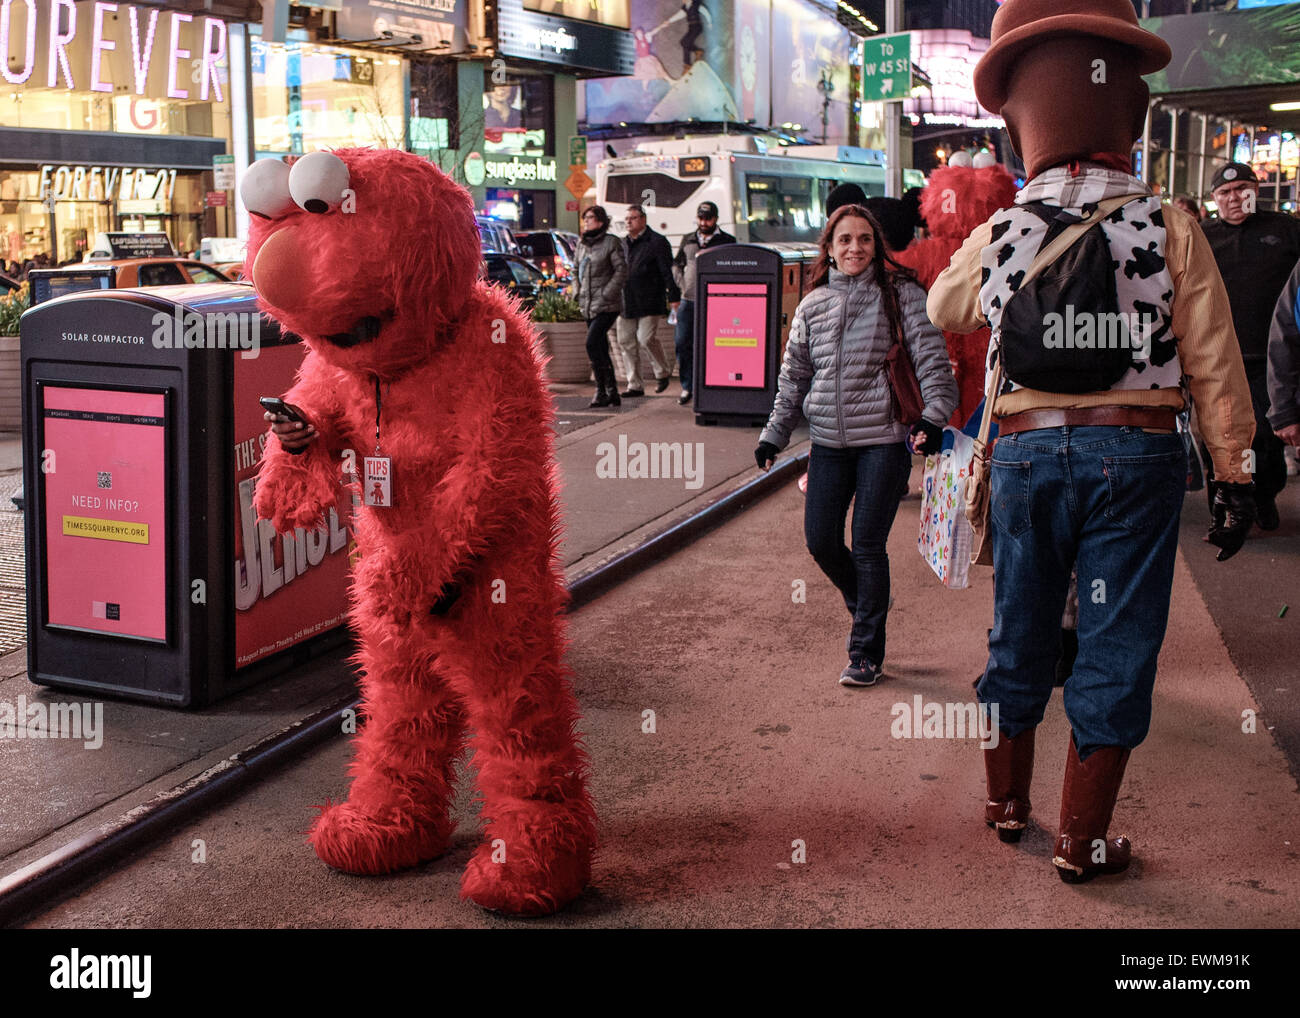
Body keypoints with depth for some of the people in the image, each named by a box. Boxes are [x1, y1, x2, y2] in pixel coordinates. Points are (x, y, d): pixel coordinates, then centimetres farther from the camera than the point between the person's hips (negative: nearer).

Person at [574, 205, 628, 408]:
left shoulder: (611, 242, -7)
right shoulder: (582, 244, 13)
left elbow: (621, 271, -9)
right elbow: (576, 270, 24)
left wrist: (606, 294, -15)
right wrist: (578, 293, 11)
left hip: (606, 305, -7)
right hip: (588, 306, 7)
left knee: (592, 344, -18)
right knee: (601, 349, 8)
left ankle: (603, 390, -10)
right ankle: (611, 393, 13)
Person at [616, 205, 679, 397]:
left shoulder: (657, 242, -4)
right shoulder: (623, 244, 17)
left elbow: (668, 272, -7)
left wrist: (674, 298, -13)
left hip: (650, 303, -7)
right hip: (626, 303, 7)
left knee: (646, 338, -15)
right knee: (626, 342, 3)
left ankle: (663, 372, 10)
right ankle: (634, 385, 10)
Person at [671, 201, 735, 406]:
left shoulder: (727, 241, 5)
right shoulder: (688, 240, 16)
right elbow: (676, 264, 23)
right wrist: (681, 284, 8)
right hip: (688, 300, 3)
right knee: (682, 343, 0)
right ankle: (687, 387, 10)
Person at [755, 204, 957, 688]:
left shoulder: (901, 294, 0)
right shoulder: (813, 305, 11)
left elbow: (930, 356, -4)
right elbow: (793, 376, 16)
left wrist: (933, 414, -17)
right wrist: (774, 434, 13)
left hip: (885, 438, -4)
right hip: (829, 440, 4)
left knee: (867, 544, -4)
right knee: (819, 539, 3)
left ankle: (866, 654, 9)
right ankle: (869, 604, 33)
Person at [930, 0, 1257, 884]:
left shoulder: (995, 237, 0)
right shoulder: (1169, 229, -6)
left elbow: (941, 308, 22)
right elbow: (1214, 366, -4)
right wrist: (1236, 476, 3)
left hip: (1026, 450, 3)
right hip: (1136, 451, -3)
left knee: (1020, 634, 18)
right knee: (1116, 646, 7)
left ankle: (1006, 801, 34)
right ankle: (1082, 842, 14)